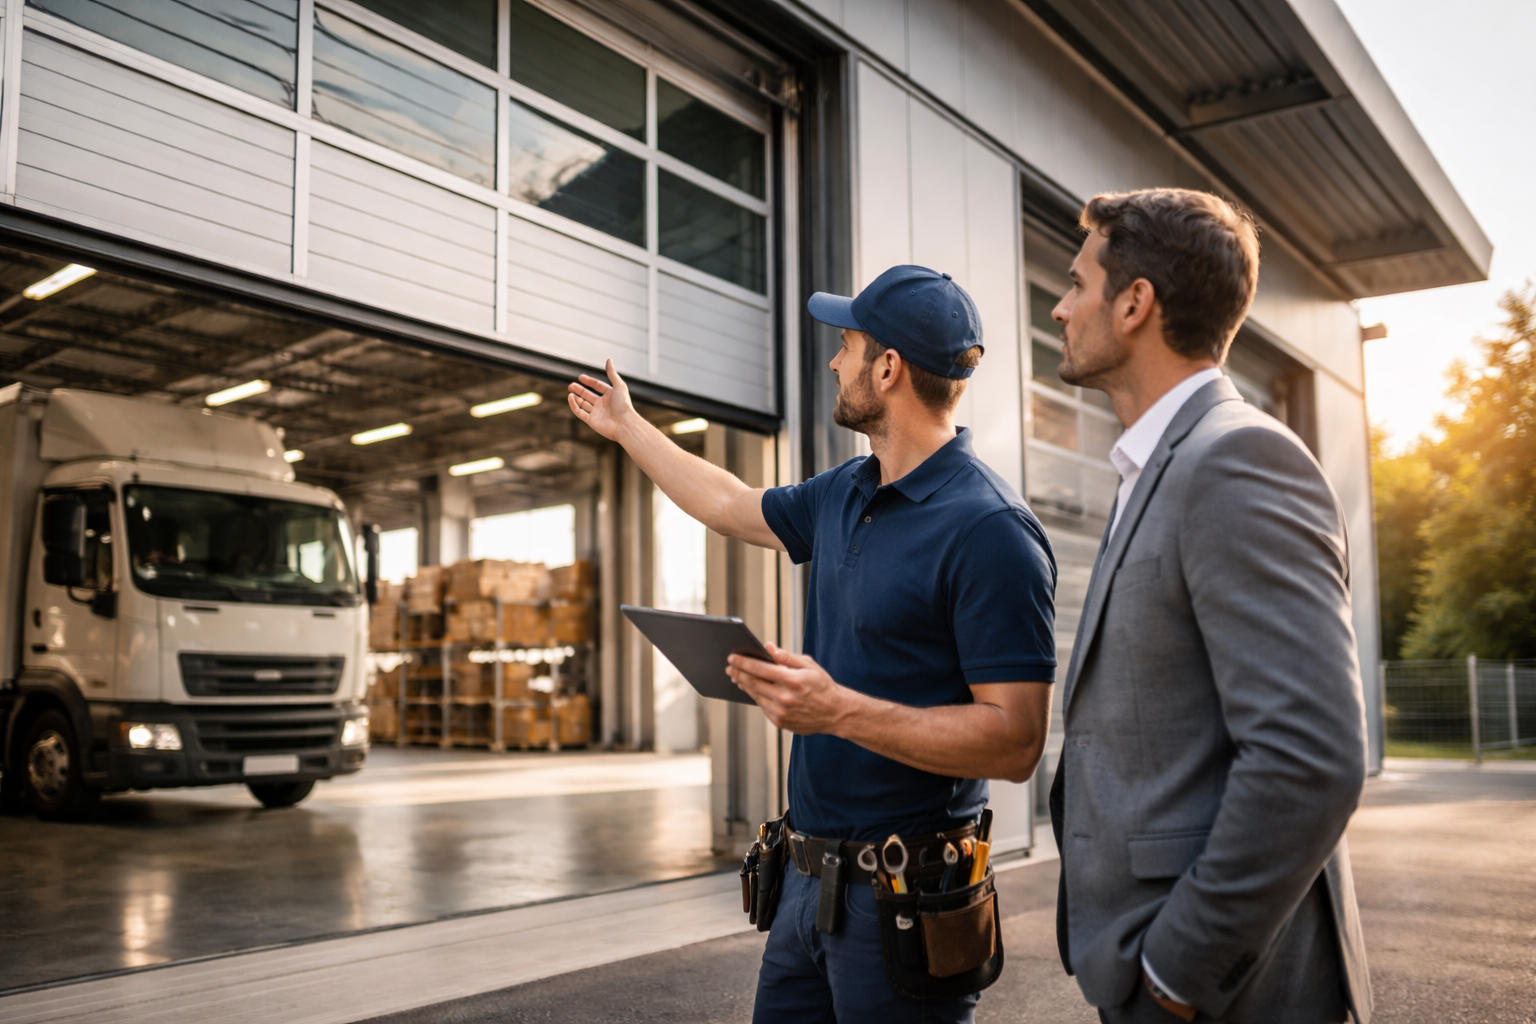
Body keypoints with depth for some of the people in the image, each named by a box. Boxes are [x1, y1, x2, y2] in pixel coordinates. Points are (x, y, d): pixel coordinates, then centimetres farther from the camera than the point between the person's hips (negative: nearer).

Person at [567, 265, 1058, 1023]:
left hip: (902, 889, -8)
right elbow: (732, 506, 27)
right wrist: (627, 427, 35)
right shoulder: (842, 496, 8)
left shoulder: (989, 529, -19)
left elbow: (1015, 743, -23)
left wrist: (840, 711, -29)